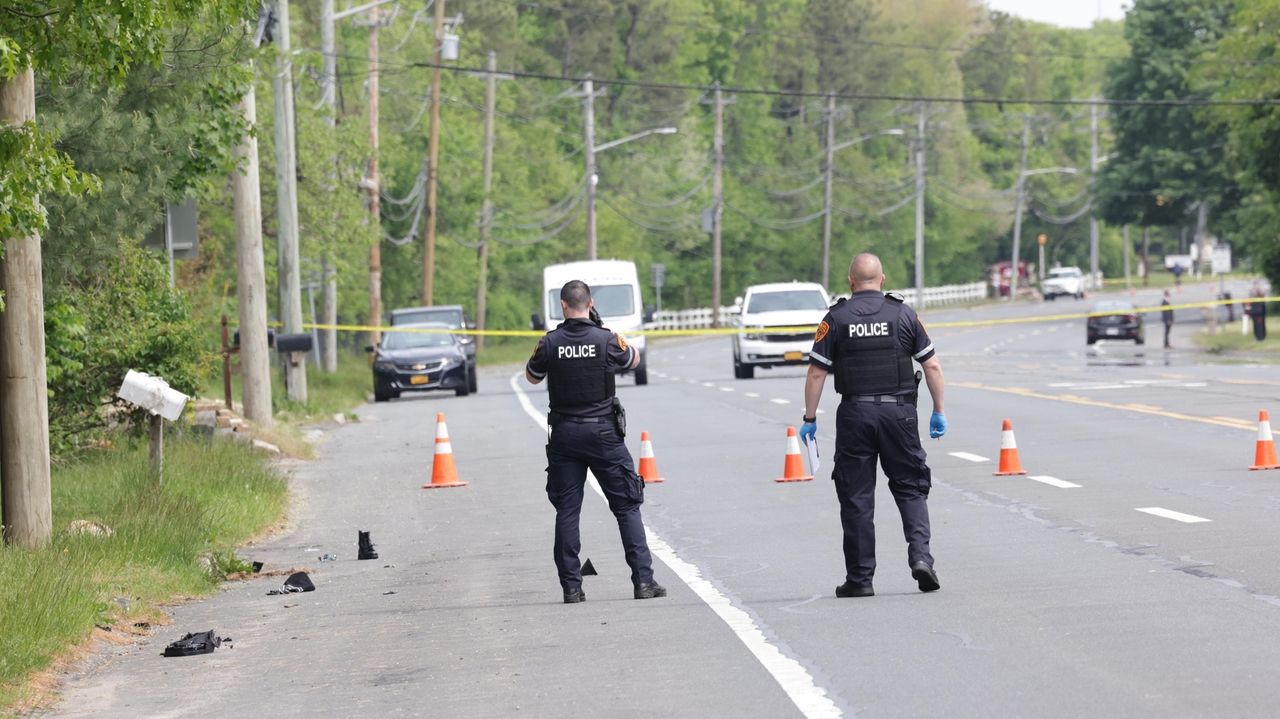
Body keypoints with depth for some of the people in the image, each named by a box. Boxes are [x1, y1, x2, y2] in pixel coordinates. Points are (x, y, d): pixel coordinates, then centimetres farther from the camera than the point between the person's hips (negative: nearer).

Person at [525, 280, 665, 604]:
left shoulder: (549, 343, -5)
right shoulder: (607, 340, -8)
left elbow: (532, 377, 13)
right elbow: (633, 359, 14)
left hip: (564, 434, 1)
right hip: (603, 432, -1)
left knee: (567, 511, 6)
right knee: (627, 507, 4)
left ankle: (571, 587, 3)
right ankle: (643, 580, 0)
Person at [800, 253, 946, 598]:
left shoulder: (836, 319, 1)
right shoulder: (903, 314, 3)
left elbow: (816, 373, -2)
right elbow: (932, 366, 3)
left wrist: (809, 418, 5)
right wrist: (939, 411, 11)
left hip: (855, 414, 0)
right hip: (899, 411, 0)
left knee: (856, 498, 5)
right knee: (910, 488, 11)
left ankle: (859, 578, 6)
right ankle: (920, 555, -9)